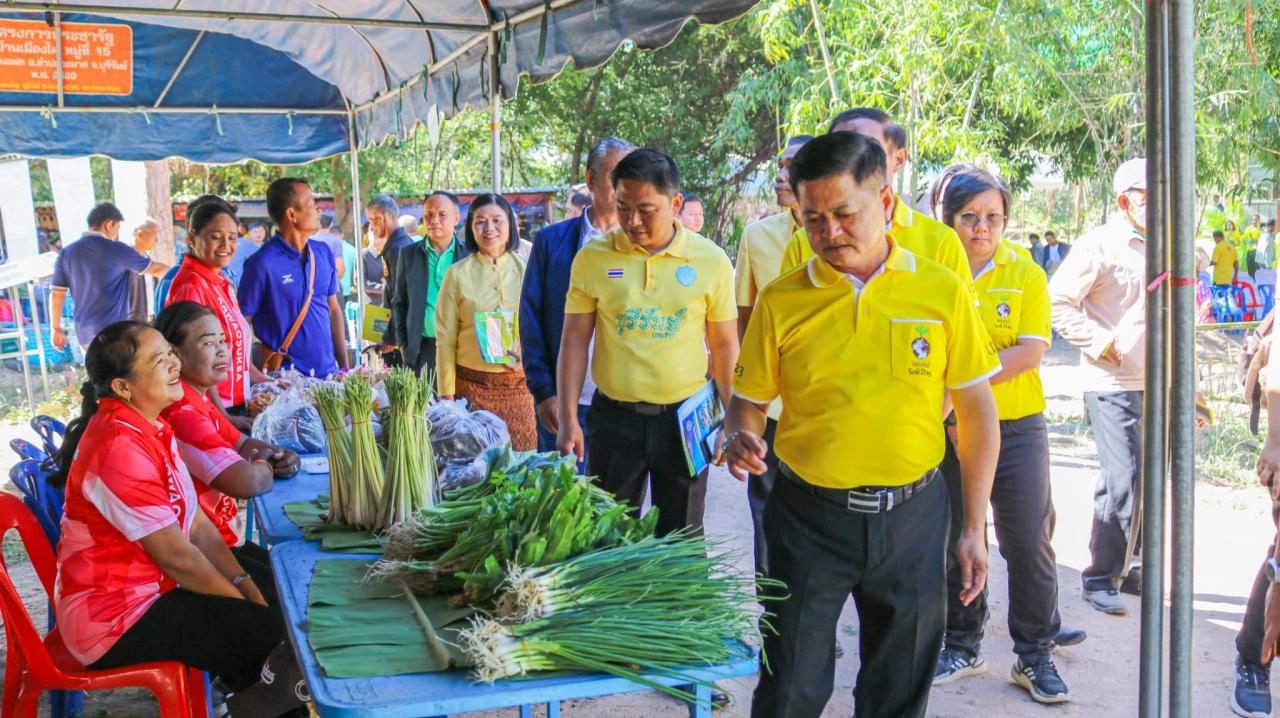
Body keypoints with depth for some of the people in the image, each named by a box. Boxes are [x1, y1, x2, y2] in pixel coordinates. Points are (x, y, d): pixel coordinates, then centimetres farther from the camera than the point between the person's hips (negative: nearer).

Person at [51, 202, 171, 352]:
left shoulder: (66, 253, 7)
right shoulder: (115, 250, -6)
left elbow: (57, 294, 8)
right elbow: (155, 269, 3)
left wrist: (56, 328, 16)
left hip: (84, 332, 6)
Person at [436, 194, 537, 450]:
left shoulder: (525, 269, 6)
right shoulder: (457, 274, 2)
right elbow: (445, 340, 3)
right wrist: (447, 395, -1)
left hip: (520, 384, 1)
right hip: (471, 386, -1)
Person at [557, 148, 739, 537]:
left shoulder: (711, 261, -4)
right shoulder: (592, 257, -4)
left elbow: (724, 347, 3)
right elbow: (575, 341, 0)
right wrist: (569, 420, -4)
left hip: (685, 417, 0)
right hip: (614, 417, 0)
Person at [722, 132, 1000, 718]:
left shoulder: (942, 291, -3)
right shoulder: (781, 301, -3)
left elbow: (977, 411, 3)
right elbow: (748, 402, 5)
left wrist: (974, 527, 1)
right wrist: (739, 438, -18)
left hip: (912, 516, 1)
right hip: (809, 517, -1)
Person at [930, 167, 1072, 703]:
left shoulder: (1026, 273, -1)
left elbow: (1030, 352, -10)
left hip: (1016, 426, -1)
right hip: (948, 428, 1)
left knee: (1029, 542, 0)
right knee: (955, 540, 9)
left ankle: (1035, 657, 15)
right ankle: (962, 647, 26)